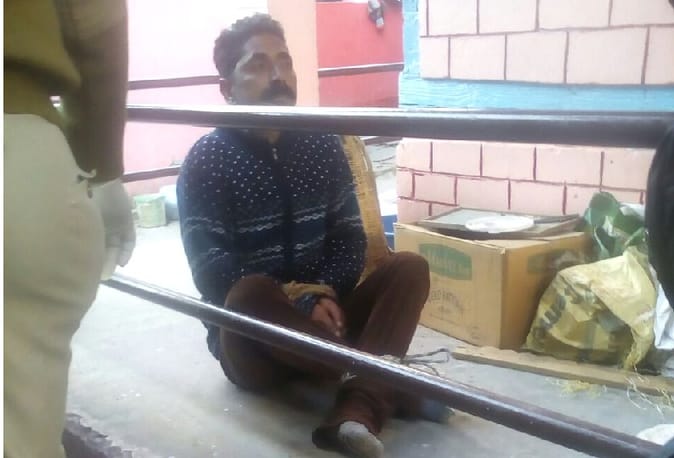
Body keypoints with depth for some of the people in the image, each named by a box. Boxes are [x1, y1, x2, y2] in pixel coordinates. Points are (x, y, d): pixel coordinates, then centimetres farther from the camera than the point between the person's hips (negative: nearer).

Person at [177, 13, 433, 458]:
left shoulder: (322, 143, 4)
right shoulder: (206, 161, -9)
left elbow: (350, 236, 2)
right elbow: (213, 273, -16)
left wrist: (325, 296, -17)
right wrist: (302, 303, -25)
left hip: (322, 318, 4)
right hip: (253, 343, -4)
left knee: (410, 268, -18)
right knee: (250, 294, -36)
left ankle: (356, 413, -38)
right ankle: (387, 381, -26)